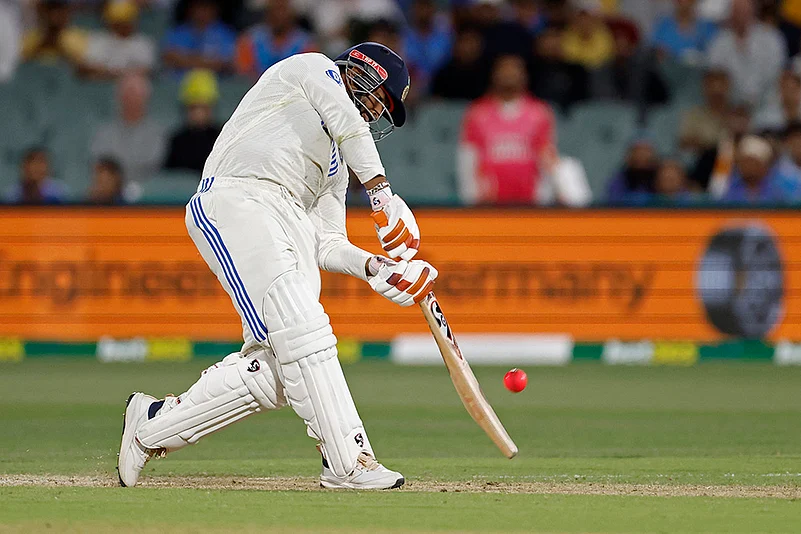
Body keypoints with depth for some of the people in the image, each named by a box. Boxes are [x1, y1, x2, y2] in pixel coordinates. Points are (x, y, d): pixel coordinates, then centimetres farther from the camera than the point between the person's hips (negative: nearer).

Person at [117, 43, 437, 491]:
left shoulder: (336, 165, 33)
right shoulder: (313, 69, 15)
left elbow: (328, 246, 21)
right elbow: (347, 123, -6)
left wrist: (373, 267, 3)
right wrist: (382, 192, -12)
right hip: (236, 200, -8)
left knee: (276, 373, -9)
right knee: (303, 331, -23)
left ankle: (154, 424, 6)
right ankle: (349, 462, -31)